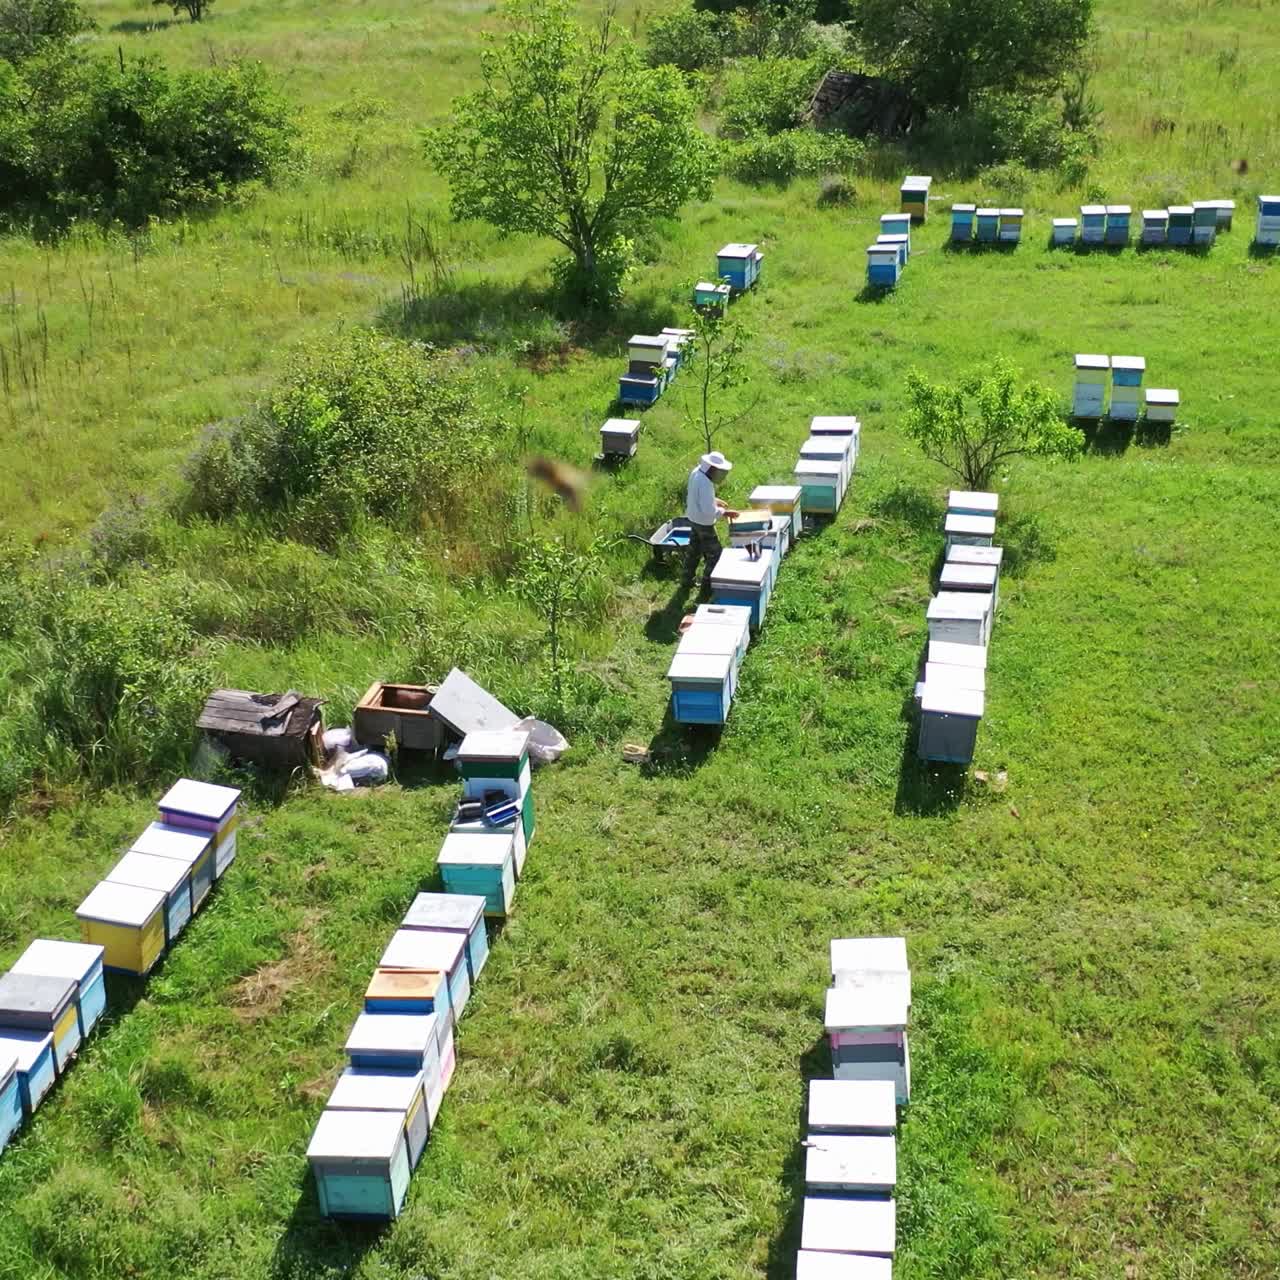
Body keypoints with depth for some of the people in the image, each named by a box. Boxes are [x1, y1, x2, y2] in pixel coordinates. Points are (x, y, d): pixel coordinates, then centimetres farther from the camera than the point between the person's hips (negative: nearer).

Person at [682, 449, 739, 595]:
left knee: (694, 550, 23)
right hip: (704, 523, -10)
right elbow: (708, 510, -30)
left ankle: (688, 579, 37)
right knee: (714, 553, 3)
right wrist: (724, 512, -19)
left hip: (693, 518, 10)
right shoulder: (705, 484, -32)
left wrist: (715, 500, 8)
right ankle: (707, 586, 9)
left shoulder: (696, 472, -2)